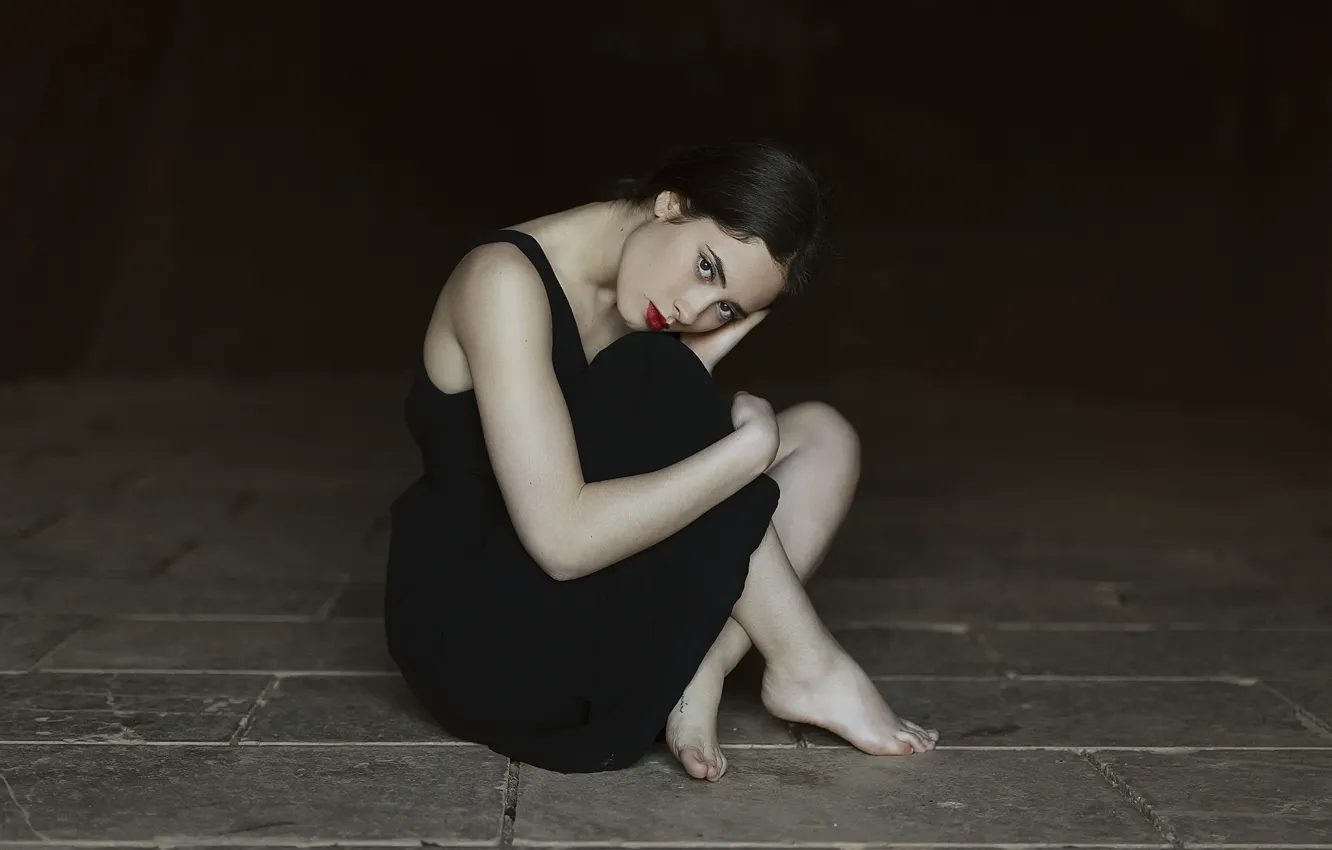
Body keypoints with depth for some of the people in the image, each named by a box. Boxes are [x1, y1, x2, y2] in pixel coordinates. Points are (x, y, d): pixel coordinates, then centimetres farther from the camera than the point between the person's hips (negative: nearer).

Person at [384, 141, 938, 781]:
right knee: (657, 382, -24)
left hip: (594, 619, 8)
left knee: (820, 436, 2)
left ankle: (698, 678, -15)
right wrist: (751, 443, -26)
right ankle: (807, 667, -11)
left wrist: (710, 351, -16)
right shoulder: (505, 280, -22)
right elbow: (564, 541, -31)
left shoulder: (638, 300, 3)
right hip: (478, 640, -8)